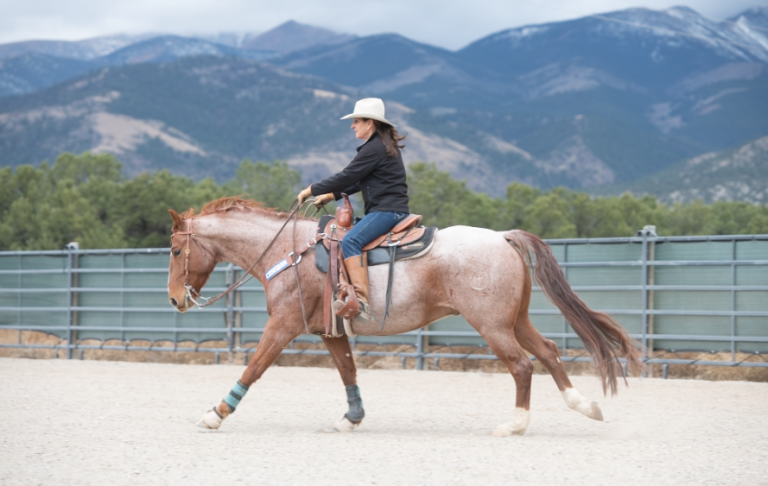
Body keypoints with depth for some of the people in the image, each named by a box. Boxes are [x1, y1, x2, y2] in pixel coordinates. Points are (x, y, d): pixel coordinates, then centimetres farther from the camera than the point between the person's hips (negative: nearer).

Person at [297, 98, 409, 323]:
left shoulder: (374, 148, -12)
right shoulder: (383, 145, 21)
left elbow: (347, 177, -14)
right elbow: (357, 181, 26)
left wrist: (312, 190, -5)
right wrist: (330, 196, 21)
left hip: (386, 210, -12)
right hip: (389, 210, 12)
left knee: (350, 241, -29)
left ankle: (362, 302, -41)